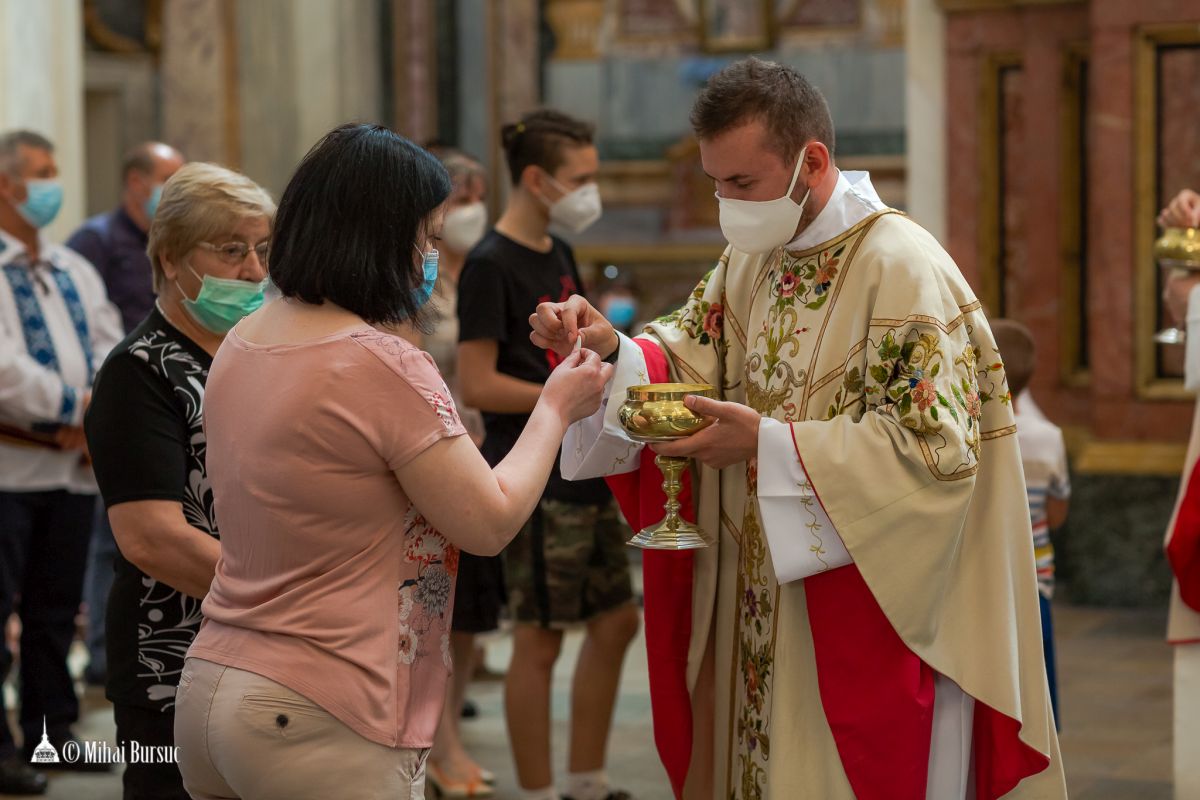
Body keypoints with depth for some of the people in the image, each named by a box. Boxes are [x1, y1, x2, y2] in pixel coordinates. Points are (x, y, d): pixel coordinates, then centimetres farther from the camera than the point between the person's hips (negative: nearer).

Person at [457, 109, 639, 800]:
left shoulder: (558, 254, 13)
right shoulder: (491, 265, -13)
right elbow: (479, 386, -18)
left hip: (586, 474, 9)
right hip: (537, 482, -9)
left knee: (616, 621, 14)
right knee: (540, 643, -2)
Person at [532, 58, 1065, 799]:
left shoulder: (901, 268, -17)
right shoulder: (753, 259, 9)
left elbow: (939, 447, -23)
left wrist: (769, 444, -23)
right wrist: (610, 349, -11)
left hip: (871, 614, -7)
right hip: (759, 603, 8)